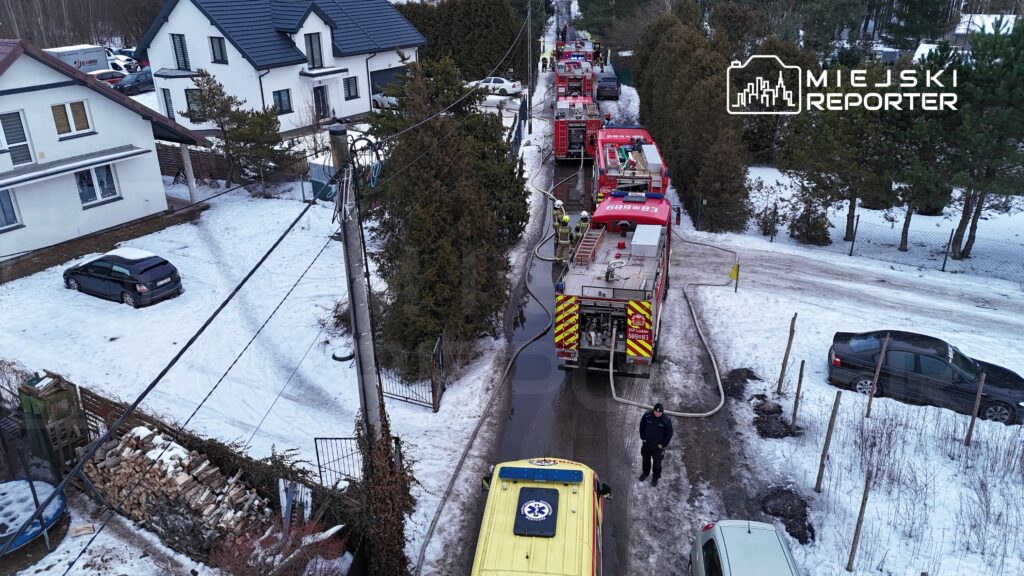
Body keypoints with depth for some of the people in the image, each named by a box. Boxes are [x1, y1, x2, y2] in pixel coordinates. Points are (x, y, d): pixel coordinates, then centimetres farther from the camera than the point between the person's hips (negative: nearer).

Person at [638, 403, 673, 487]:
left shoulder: (666, 420, -21)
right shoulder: (647, 415, -16)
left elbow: (669, 434, -8)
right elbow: (642, 426, 2)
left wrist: (663, 444, -8)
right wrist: (643, 438, 1)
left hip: (658, 446, -2)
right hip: (646, 444, 2)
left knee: (657, 462, 14)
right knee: (645, 459, 22)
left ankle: (656, 477, 38)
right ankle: (645, 472, 49)